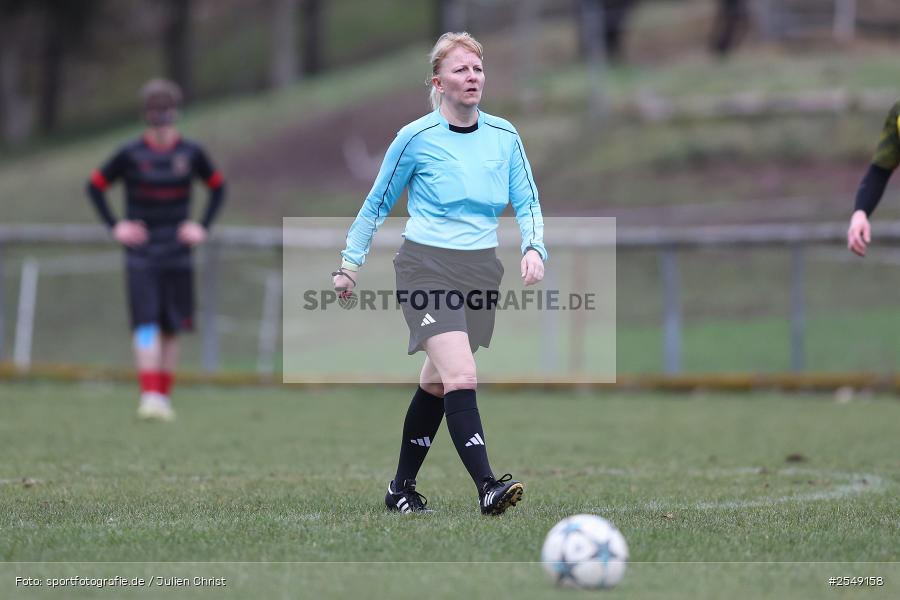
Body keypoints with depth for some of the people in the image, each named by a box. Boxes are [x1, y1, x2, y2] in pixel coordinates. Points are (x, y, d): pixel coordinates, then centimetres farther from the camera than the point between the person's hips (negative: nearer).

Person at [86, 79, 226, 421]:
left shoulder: (190, 154, 1)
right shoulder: (130, 154, -5)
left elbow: (218, 187, 17)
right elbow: (95, 186, 7)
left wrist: (204, 226, 7)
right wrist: (114, 226, 0)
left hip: (177, 255, 2)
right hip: (141, 256, -2)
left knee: (171, 330, 6)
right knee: (146, 325, -15)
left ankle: (164, 398, 17)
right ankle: (149, 396, -19)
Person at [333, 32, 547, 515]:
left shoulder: (504, 136, 5)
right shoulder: (416, 138, -6)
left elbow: (527, 202, 9)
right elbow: (377, 204, 5)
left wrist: (533, 248, -9)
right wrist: (350, 261, 4)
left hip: (481, 271, 5)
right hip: (427, 268, -5)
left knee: (437, 381, 13)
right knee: (461, 376, -20)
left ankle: (402, 488, 26)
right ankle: (487, 488, -29)